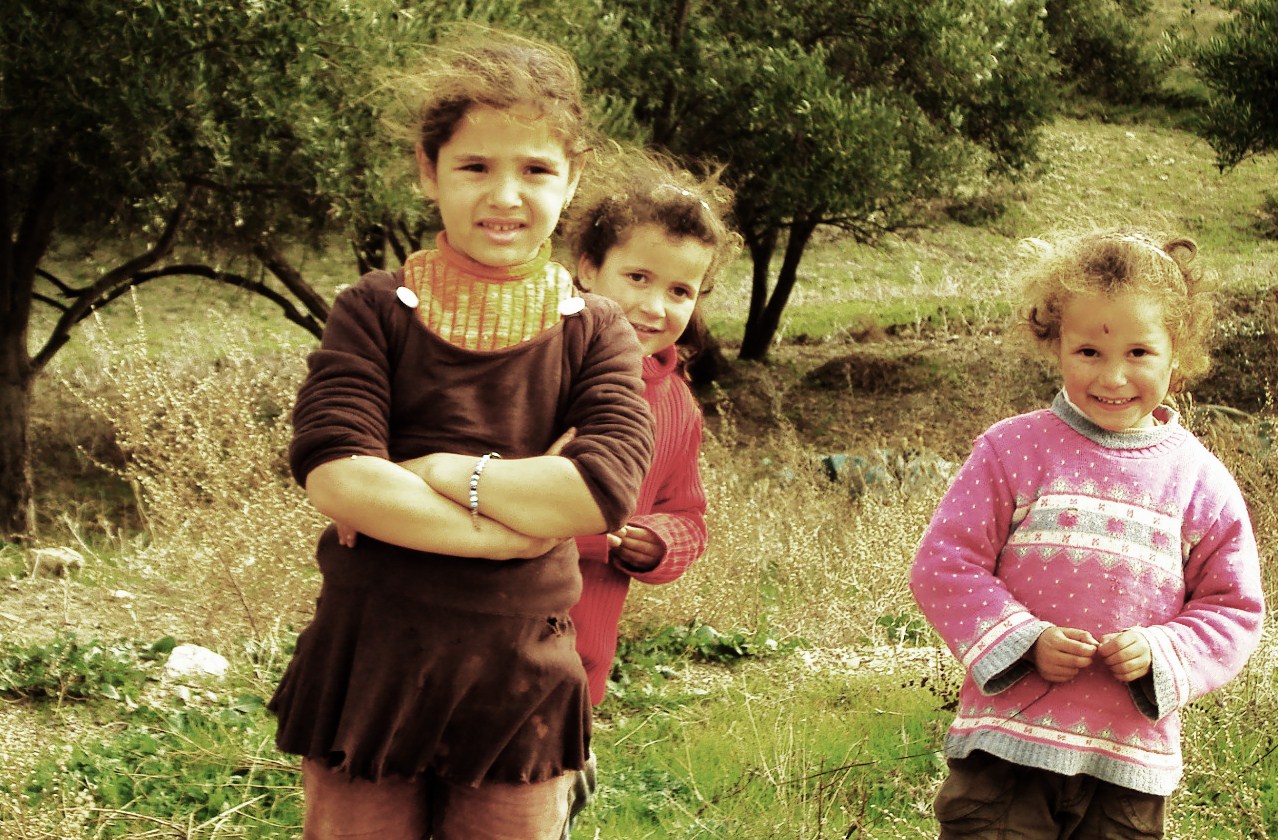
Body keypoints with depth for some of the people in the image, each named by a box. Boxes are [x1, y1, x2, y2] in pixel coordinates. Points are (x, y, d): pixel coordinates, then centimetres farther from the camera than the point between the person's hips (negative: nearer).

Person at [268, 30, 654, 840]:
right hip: (369, 667, -1)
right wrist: (513, 523, -16)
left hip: (520, 682, 1)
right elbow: (336, 477, -17)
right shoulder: (377, 312, -2)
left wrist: (433, 473, -14)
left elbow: (603, 491, -16)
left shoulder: (594, 333, 1)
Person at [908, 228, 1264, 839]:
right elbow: (944, 564, -1)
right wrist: (1023, 640, -13)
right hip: (1007, 742, -2)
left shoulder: (1202, 483, 4)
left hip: (1132, 762, 2)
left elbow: (1233, 608, 9)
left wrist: (1161, 652, -10)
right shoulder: (1013, 450, -1)